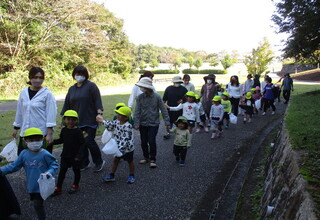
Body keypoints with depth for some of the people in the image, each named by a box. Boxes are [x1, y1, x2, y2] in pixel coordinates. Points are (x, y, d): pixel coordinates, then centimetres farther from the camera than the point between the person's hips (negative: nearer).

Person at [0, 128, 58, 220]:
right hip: (31, 185, 6)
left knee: (37, 204, 1)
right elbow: (15, 165, 3)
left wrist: (50, 172, -27)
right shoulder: (24, 154, -5)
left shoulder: (45, 154, -18)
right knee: (37, 203, 22)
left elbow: (54, 164, -9)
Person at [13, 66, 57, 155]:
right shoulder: (24, 93, 6)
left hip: (42, 133, -5)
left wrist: (50, 133, -15)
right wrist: (16, 128, 20)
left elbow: (51, 114, -11)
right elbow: (19, 112, 15)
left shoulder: (47, 94, -8)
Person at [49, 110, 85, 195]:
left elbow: (82, 143, -14)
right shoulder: (64, 130, 0)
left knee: (76, 170, 12)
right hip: (65, 155, 4)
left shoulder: (78, 131, -15)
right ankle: (58, 188, 15)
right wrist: (52, 142, -1)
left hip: (75, 156, -4)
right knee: (62, 170, 6)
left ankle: (75, 186, 31)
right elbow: (61, 140, 15)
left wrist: (79, 155, -19)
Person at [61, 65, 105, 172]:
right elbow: (67, 105, 17)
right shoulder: (72, 89, 15)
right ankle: (84, 163, 25)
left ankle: (99, 162, 13)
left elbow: (97, 101, -9)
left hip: (90, 120, -6)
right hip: (77, 121, 6)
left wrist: (99, 114, -20)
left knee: (89, 141, -7)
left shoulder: (91, 86, -3)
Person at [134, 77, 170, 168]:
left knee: (152, 141, -5)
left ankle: (152, 159, 14)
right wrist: (136, 123, -14)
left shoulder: (157, 97, -10)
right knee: (143, 142, 11)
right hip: (143, 123, 3)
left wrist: (167, 122, -9)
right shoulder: (140, 97, -6)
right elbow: (137, 111, -6)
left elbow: (163, 110, -7)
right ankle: (146, 157, 33)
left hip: (154, 124, -3)